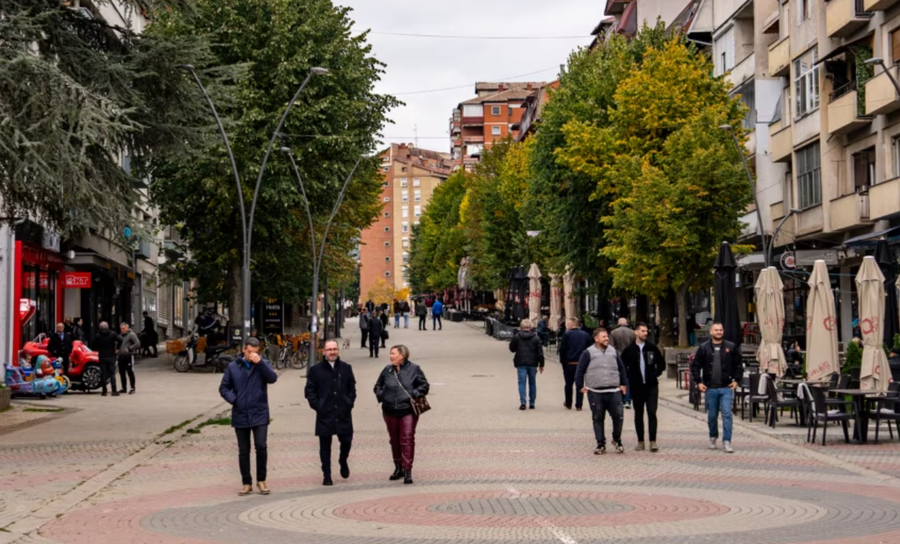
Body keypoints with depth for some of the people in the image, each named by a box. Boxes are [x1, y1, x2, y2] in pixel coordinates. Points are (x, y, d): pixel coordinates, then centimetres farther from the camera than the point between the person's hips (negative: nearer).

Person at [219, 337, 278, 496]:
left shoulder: (263, 364, 3)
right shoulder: (233, 367, 5)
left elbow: (273, 378, -14)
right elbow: (223, 387, 7)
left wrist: (260, 362, -22)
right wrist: (233, 399, -11)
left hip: (259, 415, -1)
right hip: (240, 415, 2)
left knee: (261, 446, -13)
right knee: (243, 451, 7)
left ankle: (261, 480, 5)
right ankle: (247, 483, 18)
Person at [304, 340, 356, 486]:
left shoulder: (346, 368, 9)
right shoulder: (315, 370, 1)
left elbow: (352, 388, 14)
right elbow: (309, 391, 2)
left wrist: (349, 403, 1)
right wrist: (317, 406, -7)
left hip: (343, 413, 2)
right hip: (324, 414, -2)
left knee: (346, 440, 1)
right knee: (325, 446, 2)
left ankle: (343, 461, 33)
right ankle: (326, 475, 10)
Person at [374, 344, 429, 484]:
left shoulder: (414, 369, -3)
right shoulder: (387, 370, 6)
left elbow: (424, 386, 1)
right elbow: (378, 386, 19)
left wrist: (414, 395, -13)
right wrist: (381, 396, 1)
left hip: (408, 410, -4)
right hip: (390, 411, 4)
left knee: (407, 439, -11)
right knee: (394, 440, 12)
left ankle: (407, 470, -10)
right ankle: (398, 468, 27)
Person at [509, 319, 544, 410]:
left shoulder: (516, 337, -2)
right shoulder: (535, 338, 0)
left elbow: (512, 348, 7)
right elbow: (540, 352, 0)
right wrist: (541, 364, 6)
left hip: (520, 363, -1)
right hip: (532, 363, 1)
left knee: (522, 383, -1)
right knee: (532, 383, 12)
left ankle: (522, 402, -14)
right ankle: (532, 403, 14)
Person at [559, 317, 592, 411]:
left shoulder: (567, 334, -6)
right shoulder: (585, 335, 3)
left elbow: (562, 350, -7)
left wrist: (563, 361, 2)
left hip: (569, 363, -2)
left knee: (569, 384, 12)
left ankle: (568, 404, 20)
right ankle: (579, 405, 4)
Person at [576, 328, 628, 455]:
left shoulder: (613, 352, 11)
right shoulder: (588, 353, -1)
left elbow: (621, 368, 18)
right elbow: (580, 370, 1)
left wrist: (623, 384, 13)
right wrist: (580, 386, -2)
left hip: (614, 391, 3)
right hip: (595, 393, -3)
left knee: (618, 416, -2)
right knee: (598, 419, 3)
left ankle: (617, 440, 19)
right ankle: (601, 444, 11)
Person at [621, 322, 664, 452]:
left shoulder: (652, 348, 5)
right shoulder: (629, 350, 0)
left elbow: (661, 363, 14)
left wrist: (656, 374, 3)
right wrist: (630, 377, -2)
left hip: (652, 385, 0)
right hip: (636, 386, 0)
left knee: (652, 413, -6)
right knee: (638, 414, 7)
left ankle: (653, 441, -5)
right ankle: (640, 441, 13)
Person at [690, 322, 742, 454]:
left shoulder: (730, 347, 4)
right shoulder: (703, 348, 3)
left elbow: (738, 365, 10)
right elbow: (695, 366, 6)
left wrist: (736, 380, 1)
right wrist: (698, 382, -2)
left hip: (726, 388, -1)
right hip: (710, 388, 1)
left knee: (727, 414, -9)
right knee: (712, 416, 10)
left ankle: (726, 442, -7)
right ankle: (713, 437, 32)